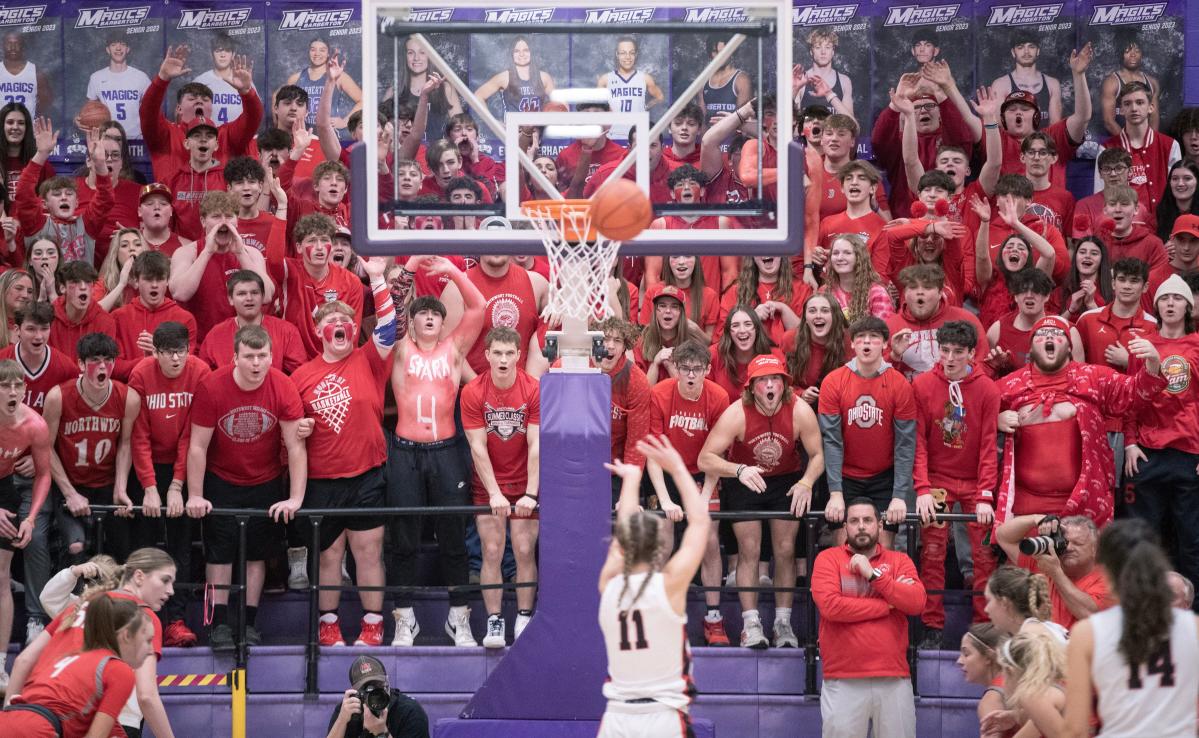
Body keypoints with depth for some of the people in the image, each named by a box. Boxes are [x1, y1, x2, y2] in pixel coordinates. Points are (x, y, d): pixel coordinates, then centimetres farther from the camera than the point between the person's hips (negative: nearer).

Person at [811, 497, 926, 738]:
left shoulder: (899, 561, 12)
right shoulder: (828, 559, 4)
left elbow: (916, 602, -4)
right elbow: (829, 605, -12)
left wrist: (873, 574, -8)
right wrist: (889, 604, -4)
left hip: (894, 679, 2)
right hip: (843, 681, -2)